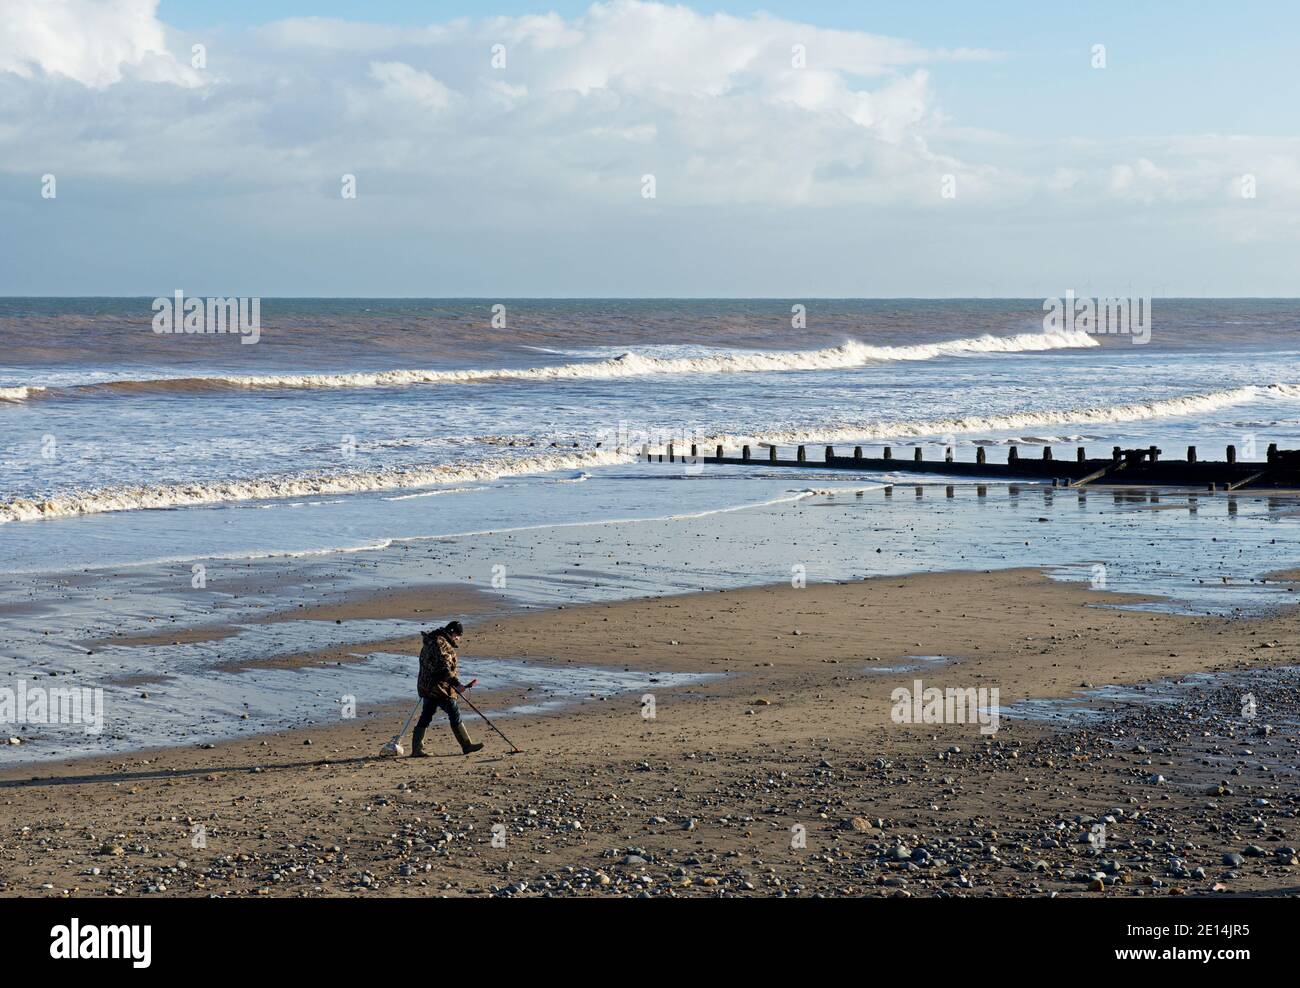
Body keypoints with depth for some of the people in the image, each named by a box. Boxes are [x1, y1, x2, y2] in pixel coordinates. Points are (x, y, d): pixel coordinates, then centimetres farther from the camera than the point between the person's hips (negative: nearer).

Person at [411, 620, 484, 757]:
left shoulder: (431, 642, 18)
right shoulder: (441, 644, -16)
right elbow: (444, 667, -24)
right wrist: (457, 684, -28)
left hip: (427, 687, 10)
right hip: (438, 687, -10)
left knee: (426, 716, 10)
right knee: (455, 714, -2)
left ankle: (416, 749, 9)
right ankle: (466, 745, 3)